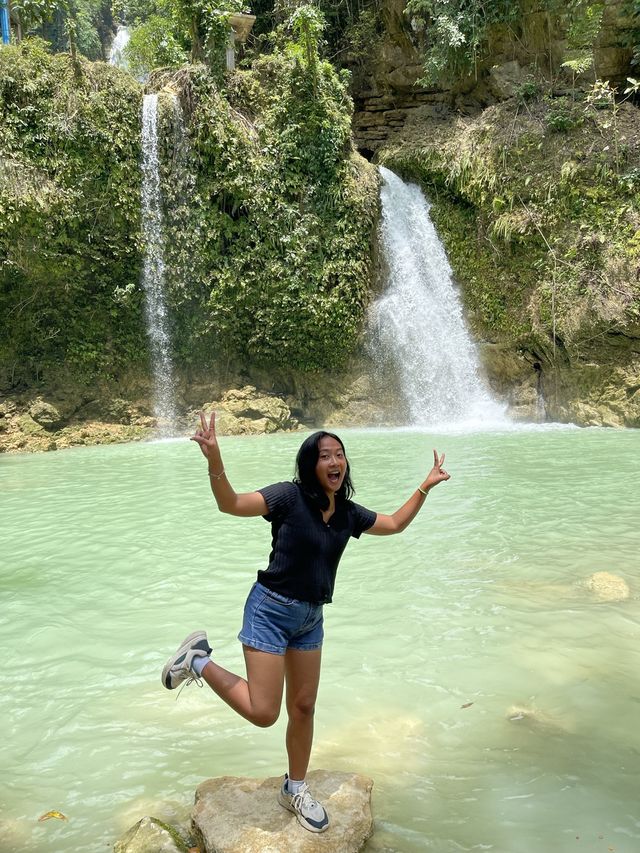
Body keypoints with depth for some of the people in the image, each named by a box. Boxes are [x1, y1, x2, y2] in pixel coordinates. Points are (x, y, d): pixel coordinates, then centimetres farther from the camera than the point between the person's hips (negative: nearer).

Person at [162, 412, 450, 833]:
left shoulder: (348, 513, 1)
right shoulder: (289, 496, -17)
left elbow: (394, 524, 17)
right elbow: (232, 504, -28)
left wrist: (426, 486, 13)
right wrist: (215, 460, -45)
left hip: (310, 618, 6)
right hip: (271, 610, -6)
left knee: (304, 708, 15)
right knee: (263, 713, -6)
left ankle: (295, 788, 37)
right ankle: (198, 659, 15)